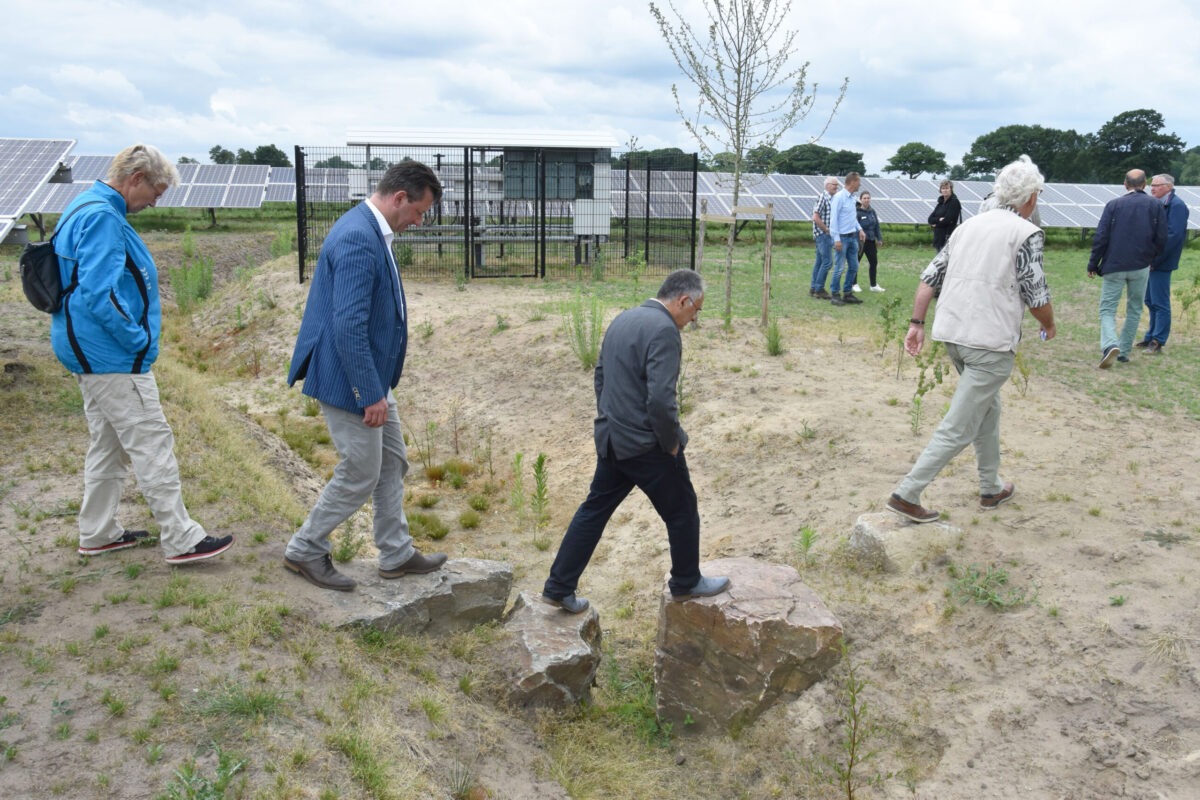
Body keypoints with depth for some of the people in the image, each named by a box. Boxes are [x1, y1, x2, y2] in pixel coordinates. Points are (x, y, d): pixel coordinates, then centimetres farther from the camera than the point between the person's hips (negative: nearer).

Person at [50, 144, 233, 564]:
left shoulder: (86, 208, 15)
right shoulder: (103, 218, -19)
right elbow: (99, 295, -27)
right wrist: (139, 341, -17)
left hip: (89, 352, 11)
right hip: (112, 356, -11)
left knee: (107, 443, 18)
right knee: (152, 443, -6)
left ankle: (97, 533, 27)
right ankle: (180, 539, -1)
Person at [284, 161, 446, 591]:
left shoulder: (370, 231, 9)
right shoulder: (358, 239, -23)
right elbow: (348, 326, -28)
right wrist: (371, 395, -23)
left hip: (371, 376, 11)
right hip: (351, 379, -11)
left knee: (392, 463, 17)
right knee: (360, 475, 2)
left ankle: (396, 554, 29)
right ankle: (305, 551, 20)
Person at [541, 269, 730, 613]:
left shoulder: (622, 319, 10)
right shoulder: (663, 330, -19)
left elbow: (601, 374, 19)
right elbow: (660, 399, -26)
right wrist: (672, 442, -13)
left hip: (611, 440, 8)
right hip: (646, 445, -8)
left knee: (595, 510, 15)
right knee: (682, 512, 12)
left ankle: (559, 588, 19)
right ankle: (686, 583, 29)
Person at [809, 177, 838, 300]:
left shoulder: (830, 198, 17)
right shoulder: (823, 197, -14)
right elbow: (815, 218, -20)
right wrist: (827, 230, -15)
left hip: (827, 235, 10)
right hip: (823, 234, -10)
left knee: (819, 261, 11)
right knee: (827, 262, -10)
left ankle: (813, 288, 15)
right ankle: (819, 289, -7)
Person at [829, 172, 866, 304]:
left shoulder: (852, 198, 13)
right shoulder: (839, 197, -13)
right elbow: (833, 219, -15)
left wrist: (859, 229, 10)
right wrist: (836, 239, -19)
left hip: (852, 237, 9)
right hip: (842, 237, -9)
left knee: (853, 266, 10)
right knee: (839, 268, -6)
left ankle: (847, 293, 18)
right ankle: (834, 295, 3)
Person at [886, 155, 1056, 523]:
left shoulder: (969, 225, 13)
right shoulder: (1027, 234, -7)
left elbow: (929, 277, 10)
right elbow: (1036, 296, -9)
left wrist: (916, 323, 13)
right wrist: (1049, 326, 10)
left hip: (952, 334, 8)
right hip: (992, 342, -8)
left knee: (987, 410, 25)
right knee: (959, 427, -3)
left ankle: (991, 489, 36)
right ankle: (907, 494, -7)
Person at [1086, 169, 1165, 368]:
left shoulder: (1113, 204, -2)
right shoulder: (1155, 205, 2)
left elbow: (1100, 237, -6)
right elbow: (1161, 238, 1)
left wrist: (1093, 265, 1)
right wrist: (1151, 258, 18)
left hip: (1114, 266, -2)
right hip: (1141, 266, 2)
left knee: (1107, 309, 0)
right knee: (1134, 310, 16)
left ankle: (1110, 345, -25)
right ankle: (1124, 351, 17)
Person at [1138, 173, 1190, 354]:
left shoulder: (1177, 205, -13)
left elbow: (1173, 236, -20)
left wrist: (1155, 260, -19)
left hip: (1161, 264, -9)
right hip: (1150, 262, 9)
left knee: (1160, 303, -5)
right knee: (1150, 301, 15)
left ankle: (1157, 342, -1)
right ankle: (1151, 338, 24)